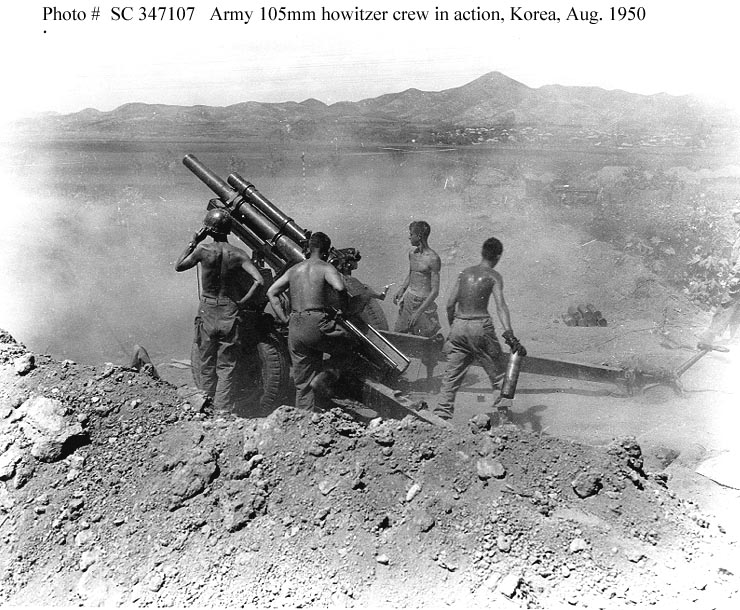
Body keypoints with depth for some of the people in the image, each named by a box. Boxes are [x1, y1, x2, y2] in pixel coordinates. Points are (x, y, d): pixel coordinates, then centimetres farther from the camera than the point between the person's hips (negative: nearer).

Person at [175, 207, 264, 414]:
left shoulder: (203, 250, -9)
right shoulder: (238, 254, -6)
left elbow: (178, 266, 7)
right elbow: (259, 280, -16)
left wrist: (193, 242, 8)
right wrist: (242, 302, -7)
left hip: (207, 313, 0)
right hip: (231, 315, 1)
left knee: (204, 365, 14)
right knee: (227, 367, 9)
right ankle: (223, 411, 8)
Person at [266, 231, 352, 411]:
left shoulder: (293, 270, 18)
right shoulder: (326, 268, -1)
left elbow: (271, 292, 16)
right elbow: (339, 287, -21)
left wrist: (285, 319, 13)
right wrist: (344, 308, -5)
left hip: (294, 329, 7)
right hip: (317, 325, -7)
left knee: (302, 384, 13)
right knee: (351, 346, 12)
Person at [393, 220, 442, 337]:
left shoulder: (433, 259, -16)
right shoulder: (412, 253, 6)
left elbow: (435, 291, -17)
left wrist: (418, 312, -20)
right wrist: (400, 290, 5)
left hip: (423, 302, -7)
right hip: (408, 299, 7)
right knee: (397, 333, 7)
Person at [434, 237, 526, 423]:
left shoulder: (465, 273, 13)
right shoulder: (493, 276, 0)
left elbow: (450, 304, 10)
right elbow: (500, 306, -14)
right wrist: (509, 335, -21)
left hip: (459, 325, 4)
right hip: (480, 326, -4)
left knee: (452, 376, 8)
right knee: (498, 373, 10)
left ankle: (441, 416, 3)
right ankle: (505, 417, 14)